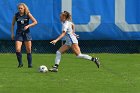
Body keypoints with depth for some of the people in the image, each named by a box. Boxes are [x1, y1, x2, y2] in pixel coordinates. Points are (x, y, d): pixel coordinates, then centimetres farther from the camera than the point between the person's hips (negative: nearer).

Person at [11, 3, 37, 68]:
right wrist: (12, 33, 6)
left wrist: (28, 26, -18)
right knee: (17, 49, -14)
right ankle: (20, 63, 2)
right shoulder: (16, 15, 2)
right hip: (19, 33, 1)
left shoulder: (27, 14, -3)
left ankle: (30, 64, 10)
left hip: (26, 33, -1)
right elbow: (13, 24, 14)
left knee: (28, 50, -1)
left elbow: (35, 22, -5)